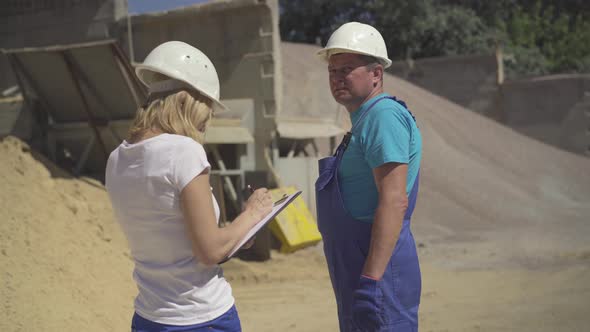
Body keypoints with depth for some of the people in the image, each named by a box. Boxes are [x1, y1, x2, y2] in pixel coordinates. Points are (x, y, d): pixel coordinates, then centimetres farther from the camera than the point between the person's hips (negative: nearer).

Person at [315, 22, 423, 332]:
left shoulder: (384, 115, -14)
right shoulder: (365, 120, 18)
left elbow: (394, 202, -23)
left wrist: (371, 280, -28)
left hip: (378, 272, -10)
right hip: (356, 271, 10)